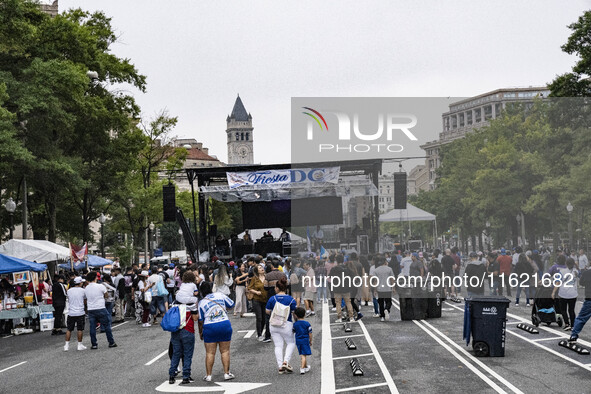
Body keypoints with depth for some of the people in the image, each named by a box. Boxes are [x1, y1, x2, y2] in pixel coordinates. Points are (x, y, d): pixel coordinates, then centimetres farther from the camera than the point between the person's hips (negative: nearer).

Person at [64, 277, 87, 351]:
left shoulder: (69, 291, 4)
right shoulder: (82, 290, -5)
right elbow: (85, 298, 9)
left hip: (71, 313, 3)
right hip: (80, 312, -3)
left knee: (69, 329, 9)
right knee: (80, 329, 5)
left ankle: (66, 345, 8)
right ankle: (80, 345, 9)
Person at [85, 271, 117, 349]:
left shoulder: (86, 289, 3)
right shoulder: (100, 286, -9)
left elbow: (86, 300, 12)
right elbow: (106, 296, 3)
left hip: (91, 310, 3)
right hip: (101, 309, -3)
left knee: (92, 327, 6)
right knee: (107, 325, 7)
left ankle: (94, 344, 7)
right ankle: (111, 342, 11)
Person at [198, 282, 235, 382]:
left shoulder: (201, 303, 1)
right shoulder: (220, 295, 5)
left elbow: (200, 321, 2)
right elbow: (231, 305, 12)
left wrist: (200, 332, 15)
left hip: (209, 327, -1)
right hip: (225, 324, 1)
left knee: (210, 353, 4)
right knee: (225, 351, 9)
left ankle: (208, 375, 6)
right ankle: (227, 373, 11)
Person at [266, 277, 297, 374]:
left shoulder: (272, 299, -3)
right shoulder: (291, 299, -7)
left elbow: (267, 312, 4)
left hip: (274, 325, 2)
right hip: (286, 324, -2)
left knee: (278, 346, 8)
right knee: (291, 343, 14)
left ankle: (280, 366, 3)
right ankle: (285, 362, -3)